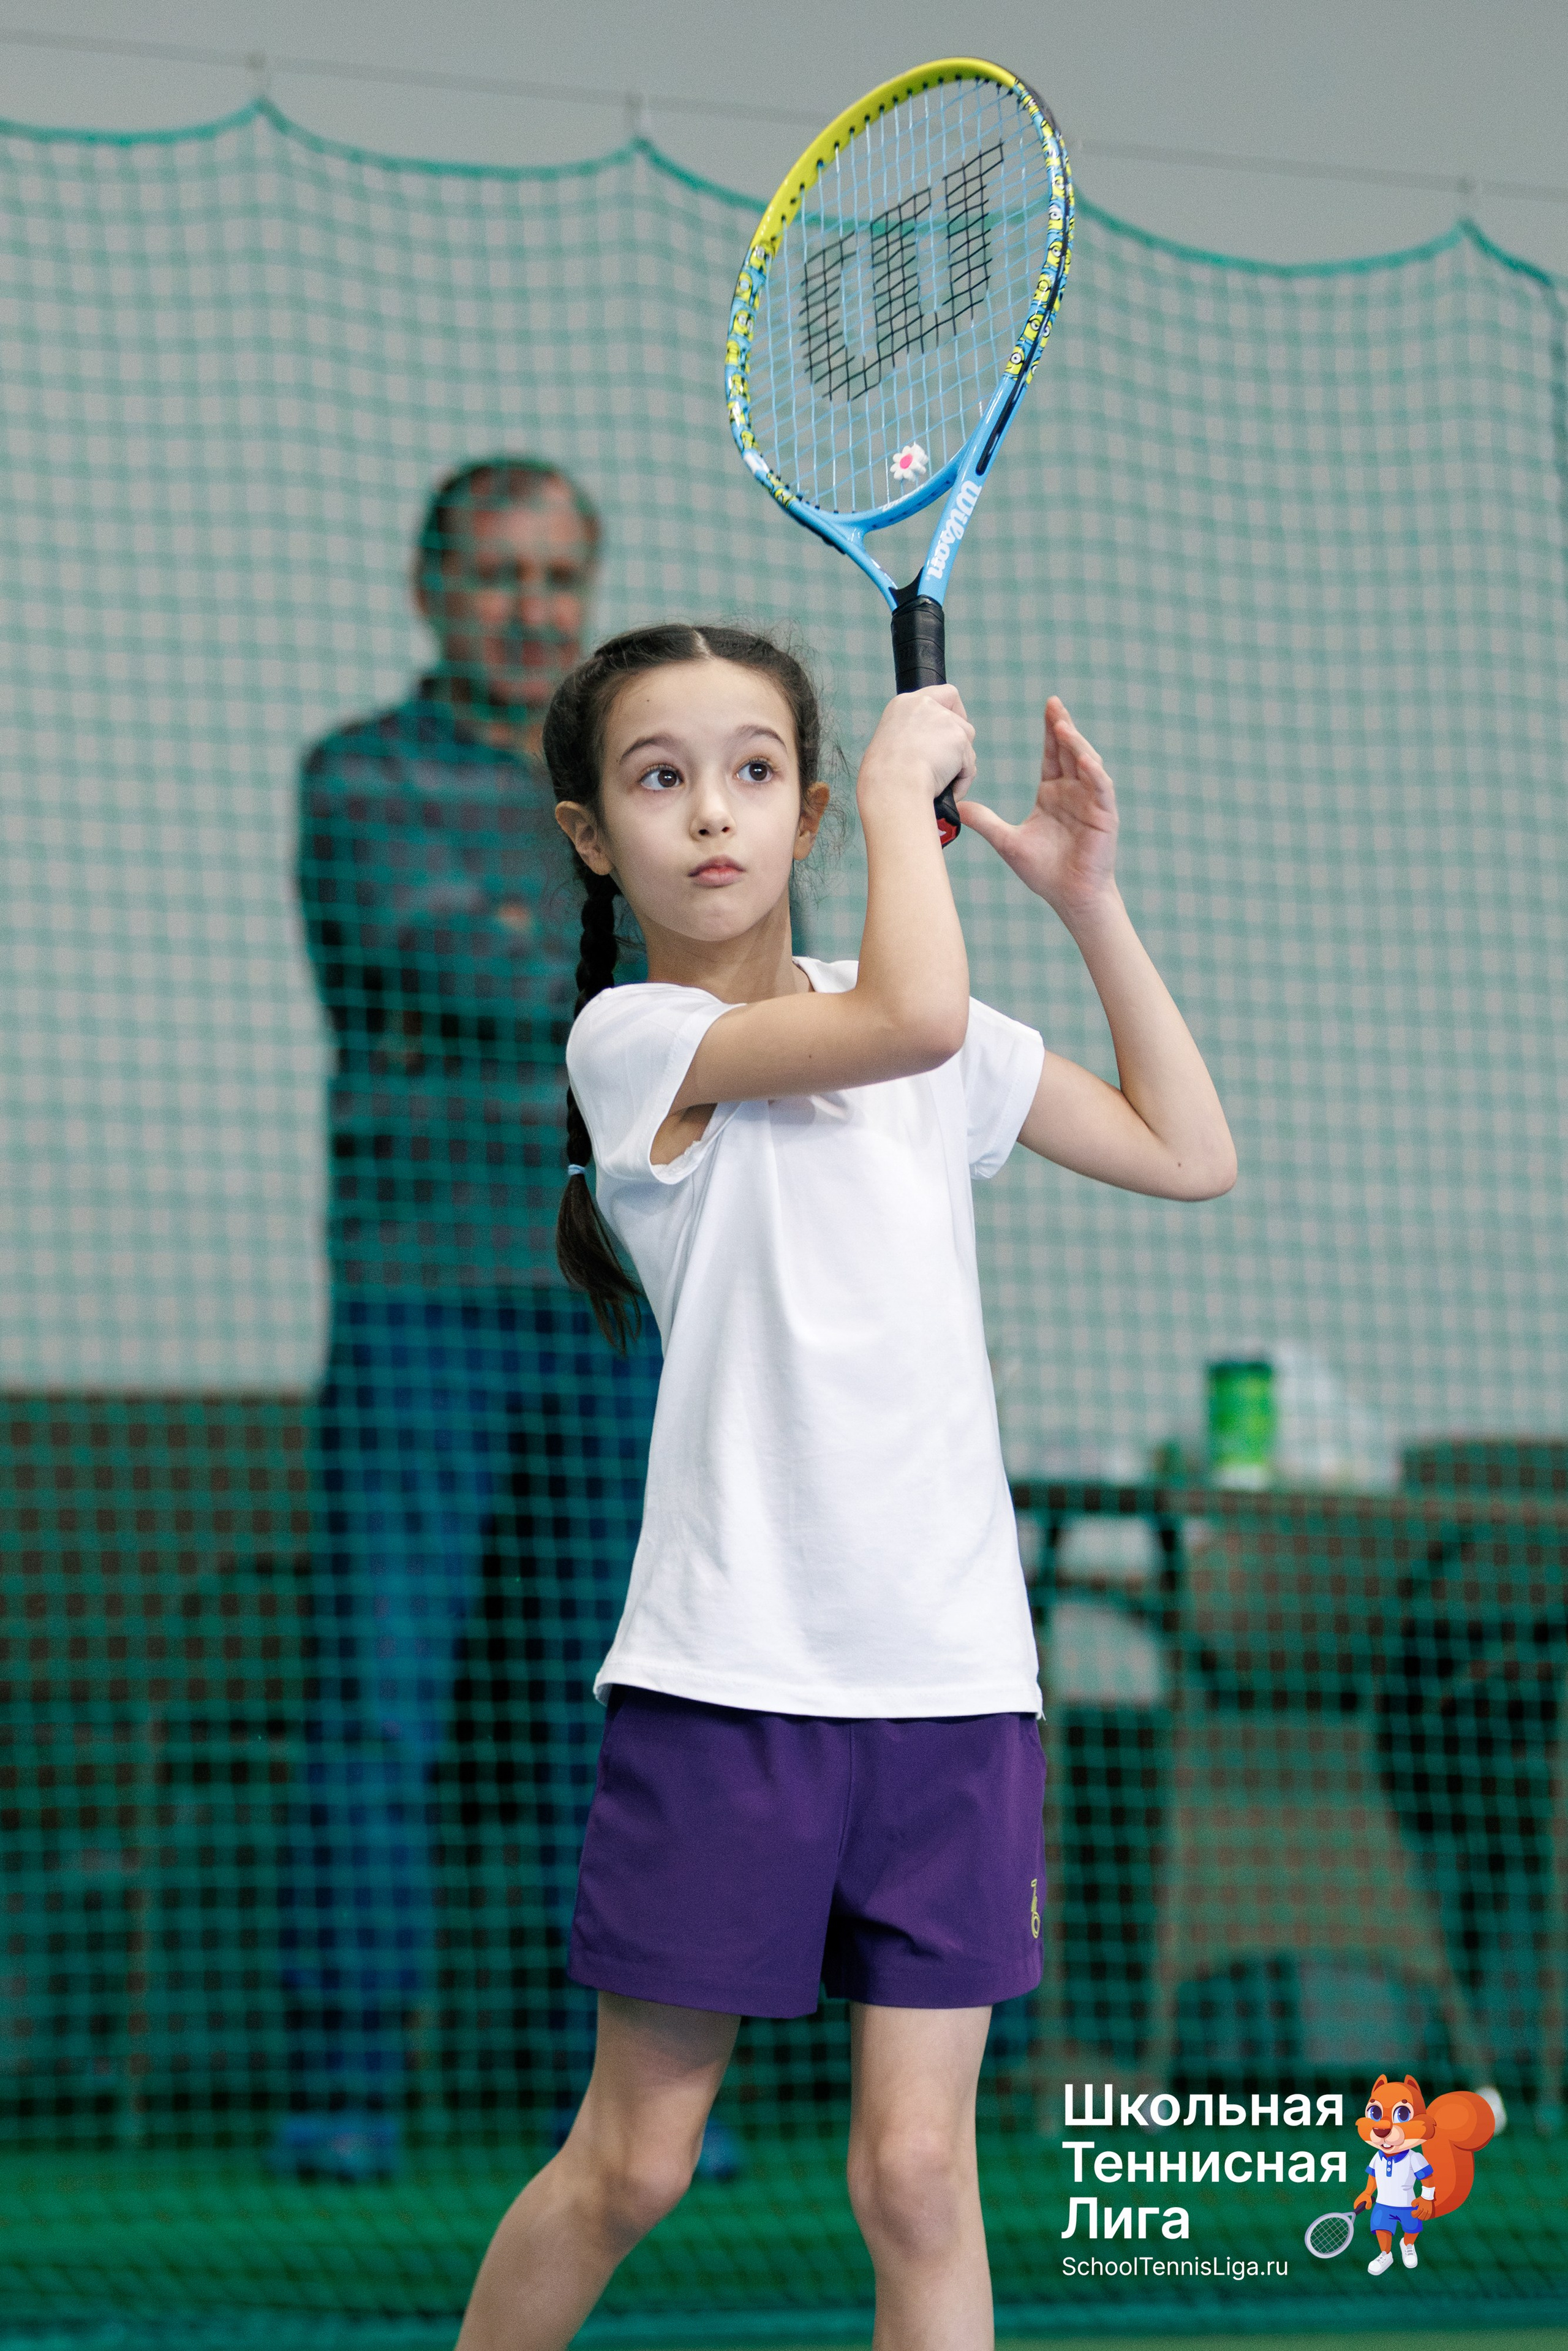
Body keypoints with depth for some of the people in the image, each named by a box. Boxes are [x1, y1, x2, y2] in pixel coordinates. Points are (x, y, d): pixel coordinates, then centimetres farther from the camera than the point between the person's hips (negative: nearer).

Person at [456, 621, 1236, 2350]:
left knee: (916, 2173, 1)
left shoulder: (943, 1049, 13)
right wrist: (902, 788, -7)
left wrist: (1087, 901, 14)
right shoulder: (631, 1037, -6)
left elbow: (1190, 1154, 20)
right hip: (729, 1674, -4)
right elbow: (905, 1018, -22)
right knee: (631, 2163, 3)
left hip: (952, 1673, 4)